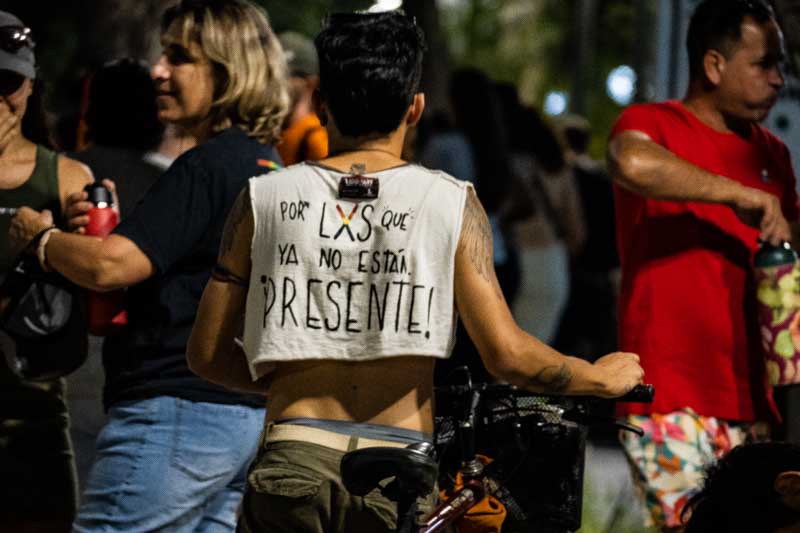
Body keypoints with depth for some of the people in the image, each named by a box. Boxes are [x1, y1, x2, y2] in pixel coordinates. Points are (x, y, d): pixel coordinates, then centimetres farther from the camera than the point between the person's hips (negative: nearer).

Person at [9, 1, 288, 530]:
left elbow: (109, 266, -21)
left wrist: (40, 235, -2)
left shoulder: (206, 167, -14)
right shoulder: (266, 165, 16)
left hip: (178, 411, -10)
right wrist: (119, 225, 13)